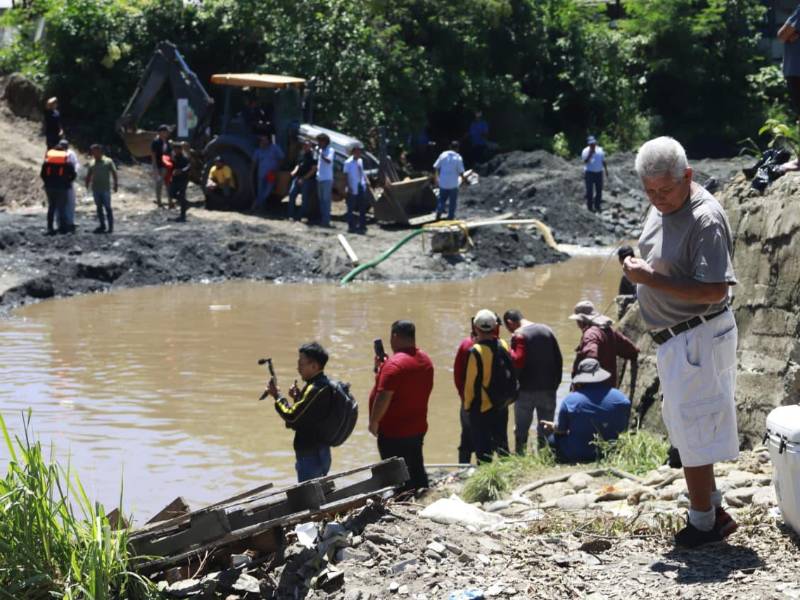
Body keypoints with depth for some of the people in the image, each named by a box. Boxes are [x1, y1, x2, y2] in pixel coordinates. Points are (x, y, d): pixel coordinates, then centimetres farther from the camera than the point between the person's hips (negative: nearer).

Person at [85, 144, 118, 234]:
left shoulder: (108, 161, -1)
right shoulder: (92, 163, 11)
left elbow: (114, 173, -1)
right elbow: (88, 175, 15)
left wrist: (116, 184, -7)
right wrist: (87, 184, 4)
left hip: (105, 189, -5)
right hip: (95, 189, 5)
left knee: (107, 208, -4)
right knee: (99, 208, 9)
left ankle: (110, 227, -2)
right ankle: (102, 226, 16)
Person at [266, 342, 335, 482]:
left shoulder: (315, 389, -22)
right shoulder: (325, 384, 10)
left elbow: (292, 416, -22)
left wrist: (277, 396, -9)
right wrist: (298, 397, 4)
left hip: (310, 455, -10)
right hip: (321, 453, 10)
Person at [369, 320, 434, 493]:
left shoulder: (394, 364, -20)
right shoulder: (425, 360, 8)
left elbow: (384, 397, -24)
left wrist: (374, 422, -13)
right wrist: (383, 367, 13)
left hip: (394, 431, -8)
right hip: (418, 428, 8)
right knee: (417, 471, 17)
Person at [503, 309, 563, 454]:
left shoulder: (519, 335, -11)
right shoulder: (547, 330, 8)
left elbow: (518, 362, -22)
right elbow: (558, 359, 9)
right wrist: (555, 382, 13)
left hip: (527, 390, -5)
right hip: (548, 389, 5)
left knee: (521, 430, 6)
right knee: (545, 430, 10)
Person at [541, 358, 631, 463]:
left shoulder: (570, 400, -14)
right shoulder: (620, 398, -7)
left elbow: (561, 430, -3)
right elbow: (623, 428, 4)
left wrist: (552, 427, 21)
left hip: (576, 455, -4)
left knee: (552, 438, 20)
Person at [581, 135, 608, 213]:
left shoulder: (600, 150, 9)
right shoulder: (586, 151, -5)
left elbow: (603, 161, 17)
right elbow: (585, 161, -18)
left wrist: (606, 169, 12)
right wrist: (590, 153, -24)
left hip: (599, 172, 5)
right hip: (589, 172, -5)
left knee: (599, 190, 7)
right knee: (590, 190, -4)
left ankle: (597, 206, 17)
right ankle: (590, 206, 4)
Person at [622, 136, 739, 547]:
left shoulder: (705, 218, -21)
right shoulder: (662, 208, 7)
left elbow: (714, 290, -28)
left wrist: (654, 281, -28)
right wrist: (638, 269, 6)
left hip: (696, 339, -10)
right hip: (675, 339, 10)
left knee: (693, 435, -2)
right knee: (688, 431, 18)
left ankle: (703, 523, 9)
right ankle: (712, 510, 29)